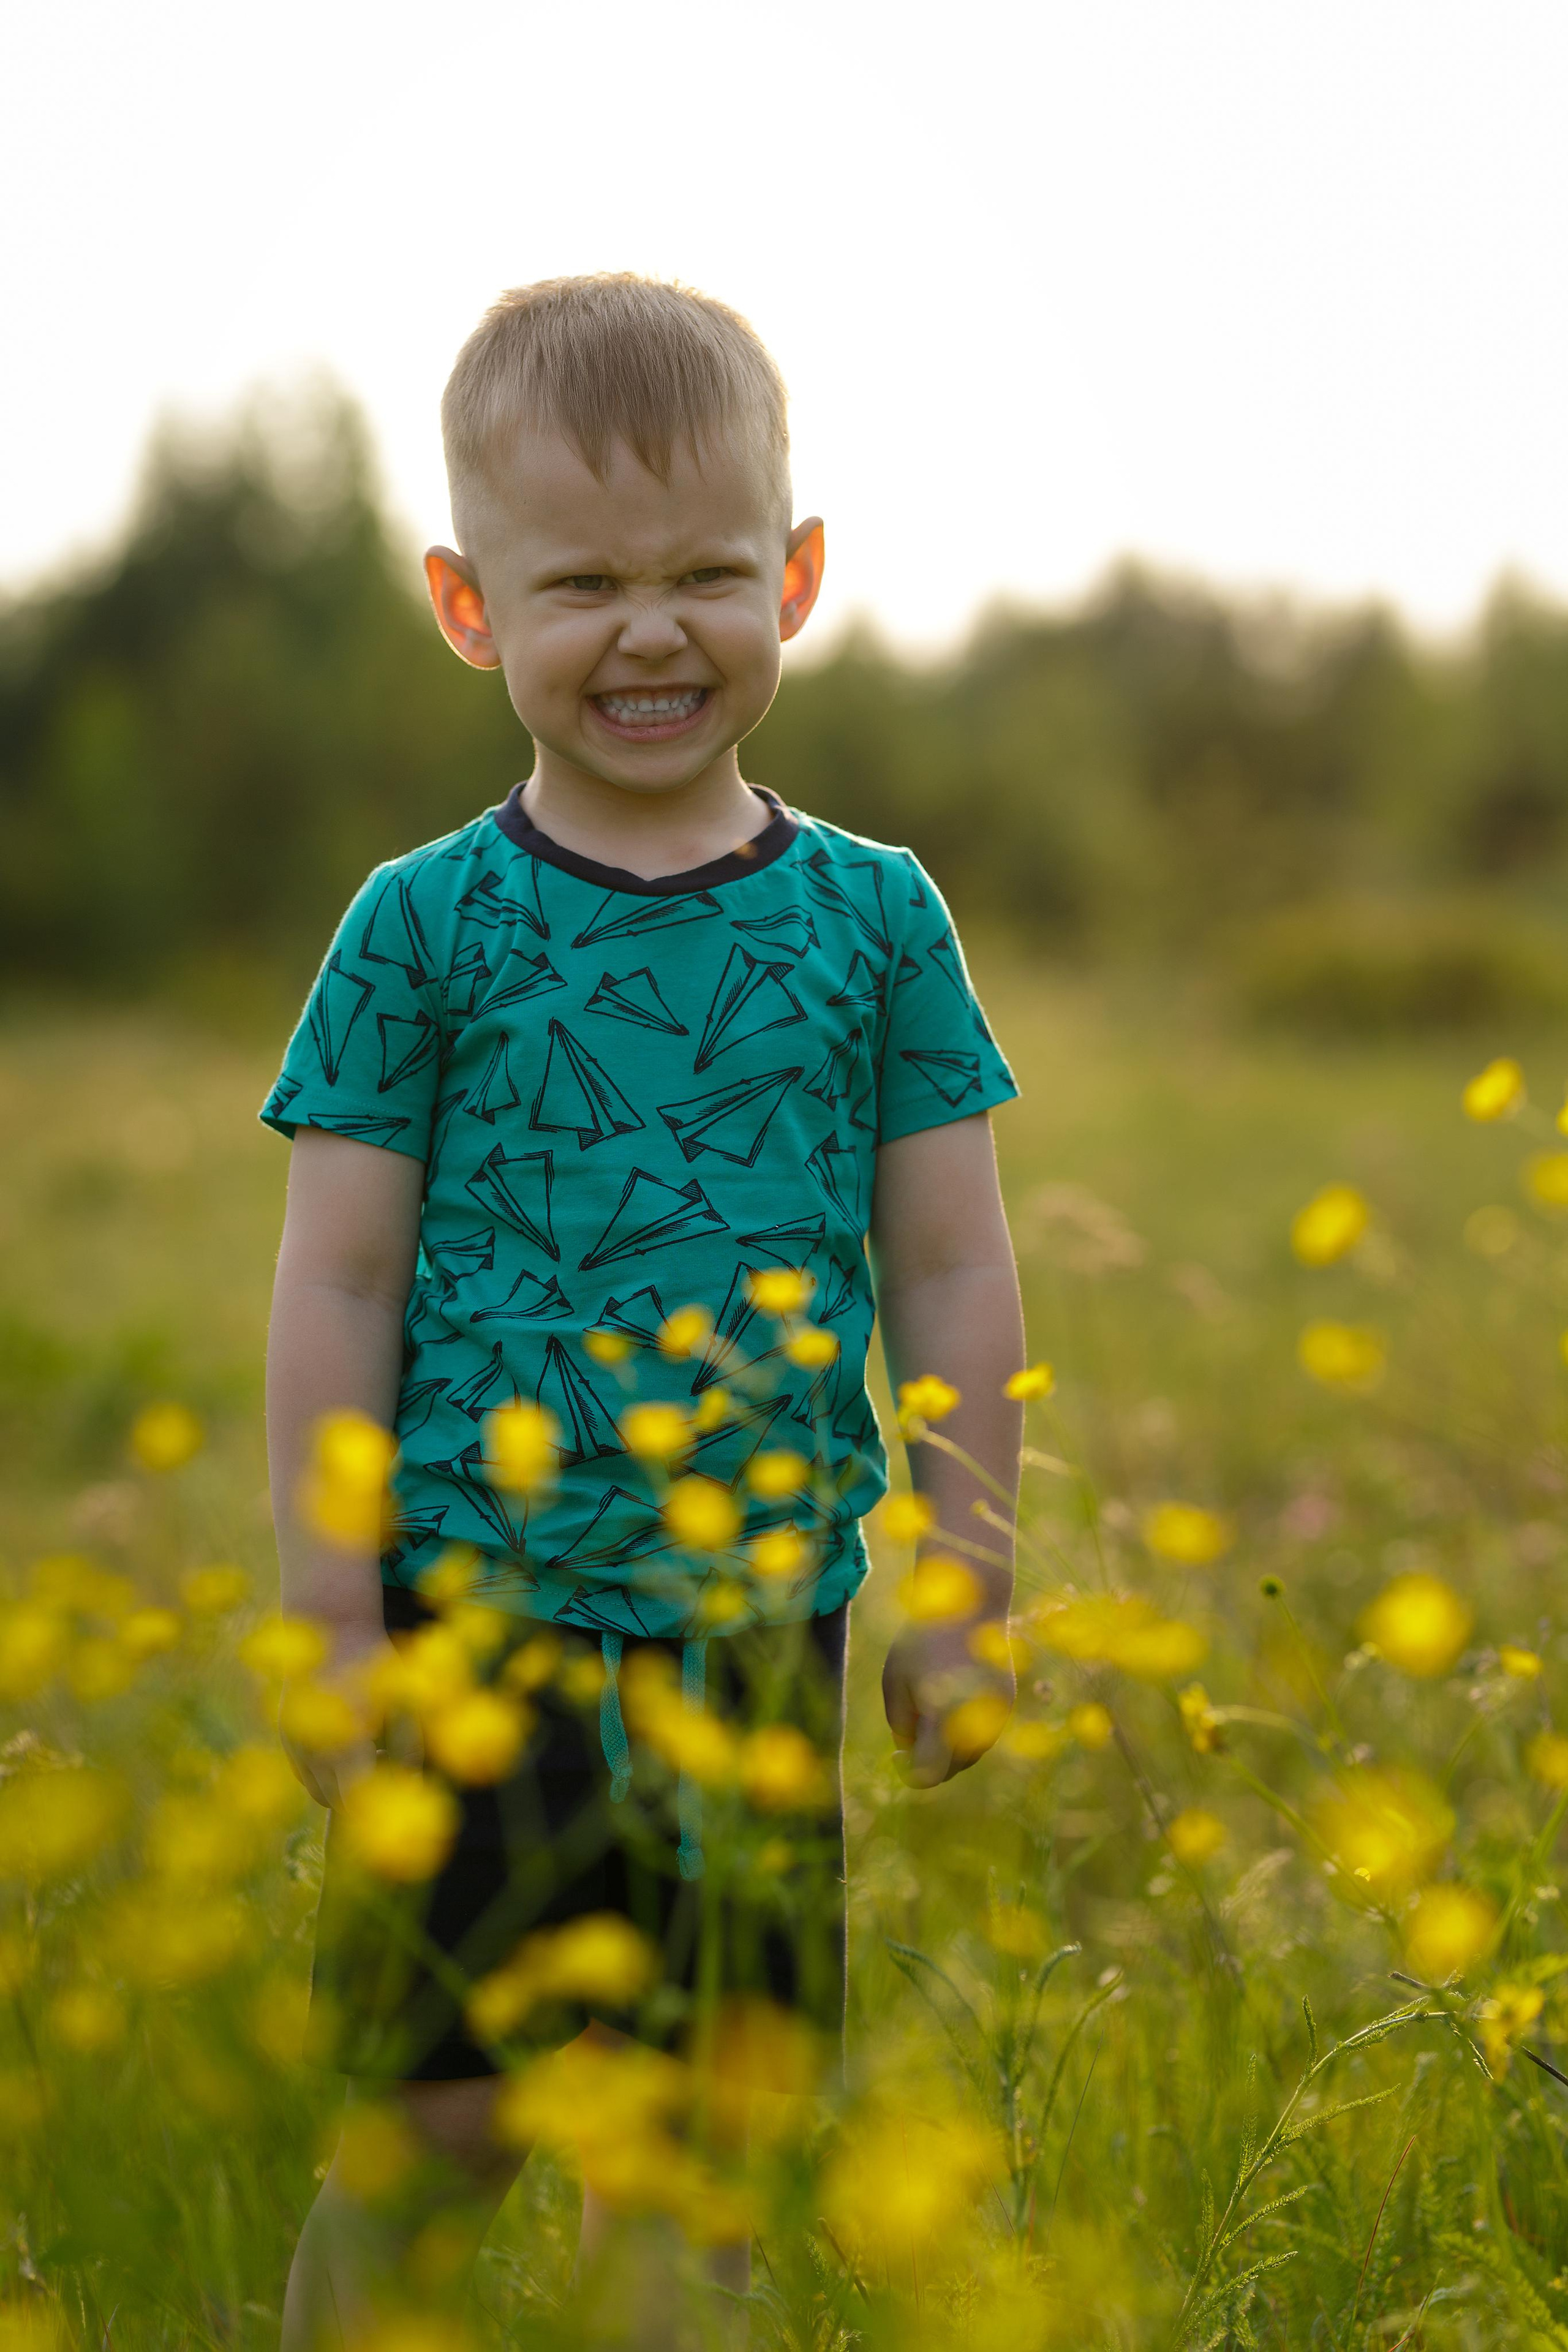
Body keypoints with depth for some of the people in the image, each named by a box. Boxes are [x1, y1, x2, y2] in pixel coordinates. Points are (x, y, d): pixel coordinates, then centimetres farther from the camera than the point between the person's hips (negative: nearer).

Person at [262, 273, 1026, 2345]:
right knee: (434, 2136, 3)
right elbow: (338, 1287, -1)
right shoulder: (426, 928, -2)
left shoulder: (873, 922, 3)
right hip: (478, 1613, -2)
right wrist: (334, 1624, -5)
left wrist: (970, 1602, 5)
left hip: (762, 1634, 2)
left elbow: (953, 1281, 7)